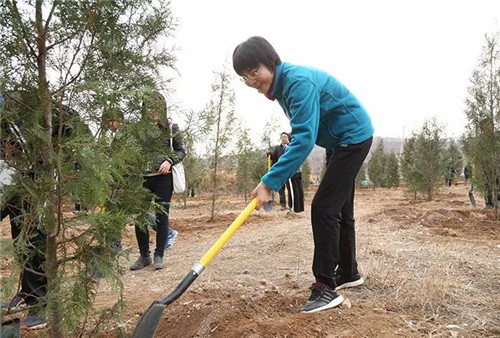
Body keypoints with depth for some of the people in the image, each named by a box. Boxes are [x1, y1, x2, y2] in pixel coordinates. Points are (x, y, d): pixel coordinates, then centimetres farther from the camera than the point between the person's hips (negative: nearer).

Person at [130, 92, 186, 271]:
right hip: (141, 177, 2)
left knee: (162, 216, 2)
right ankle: (144, 255, 18)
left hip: (163, 177, -2)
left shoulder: (171, 127, 3)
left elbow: (181, 150, 5)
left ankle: (159, 256, 13)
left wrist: (169, 161, -12)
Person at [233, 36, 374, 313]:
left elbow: (304, 139, -36)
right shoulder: (281, 85, 2)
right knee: (340, 209, 15)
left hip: (354, 136, -10)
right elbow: (302, 133, 10)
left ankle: (326, 287, -9)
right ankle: (348, 272, 29)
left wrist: (270, 182, -38)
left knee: (323, 207, -15)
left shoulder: (299, 82, -28)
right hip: (342, 142, 10)